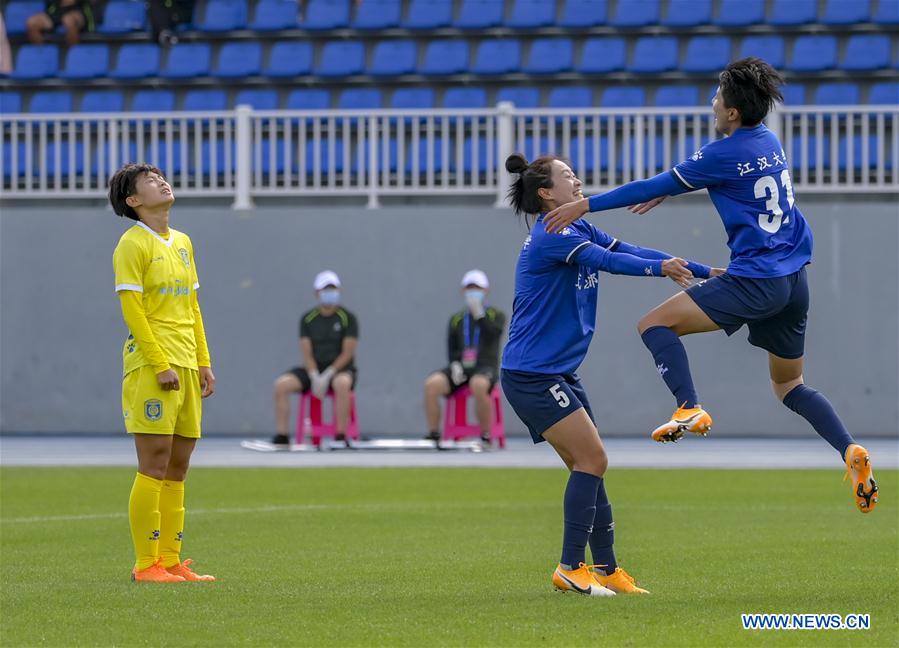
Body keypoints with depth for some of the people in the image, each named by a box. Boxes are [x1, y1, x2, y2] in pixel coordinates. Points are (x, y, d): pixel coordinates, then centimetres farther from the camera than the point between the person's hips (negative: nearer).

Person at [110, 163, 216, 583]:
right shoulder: (133, 244, -6)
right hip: (150, 364, -7)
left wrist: (204, 363, 14)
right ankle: (146, 564, -5)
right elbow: (132, 309, -11)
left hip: (186, 365, 7)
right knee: (154, 465, -8)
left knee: (177, 467, 7)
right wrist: (161, 365, -17)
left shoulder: (182, 243, 18)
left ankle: (171, 561, 10)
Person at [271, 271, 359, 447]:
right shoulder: (308, 319, 8)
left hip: (339, 369, -3)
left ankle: (341, 437, -34)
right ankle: (281, 437, -19)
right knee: (281, 384, -21)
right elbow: (306, 352, 2)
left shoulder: (348, 318, -1)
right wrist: (315, 377, -15)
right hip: (314, 369, 3)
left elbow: (347, 353, -8)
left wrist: (327, 376, -18)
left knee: (342, 383, -40)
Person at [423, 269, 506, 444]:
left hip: (485, 367, -4)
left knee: (478, 385, -40)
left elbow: (492, 332, -12)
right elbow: (451, 348, 14)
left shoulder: (496, 315, 10)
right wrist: (455, 365, -5)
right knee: (431, 384, -26)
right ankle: (433, 435, -21)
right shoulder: (456, 319, 19)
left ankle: (485, 436, -27)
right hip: (461, 369, 4)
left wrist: (478, 312, -14)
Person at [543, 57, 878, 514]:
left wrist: (586, 205, -4)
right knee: (789, 385, 20)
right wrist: (665, 192, 35)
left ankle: (689, 408, -25)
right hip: (794, 282, 8)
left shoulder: (726, 154, -12)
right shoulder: (770, 143, 11)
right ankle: (850, 451, 0)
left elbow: (654, 187, -9)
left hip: (754, 282, -8)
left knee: (654, 324, -5)